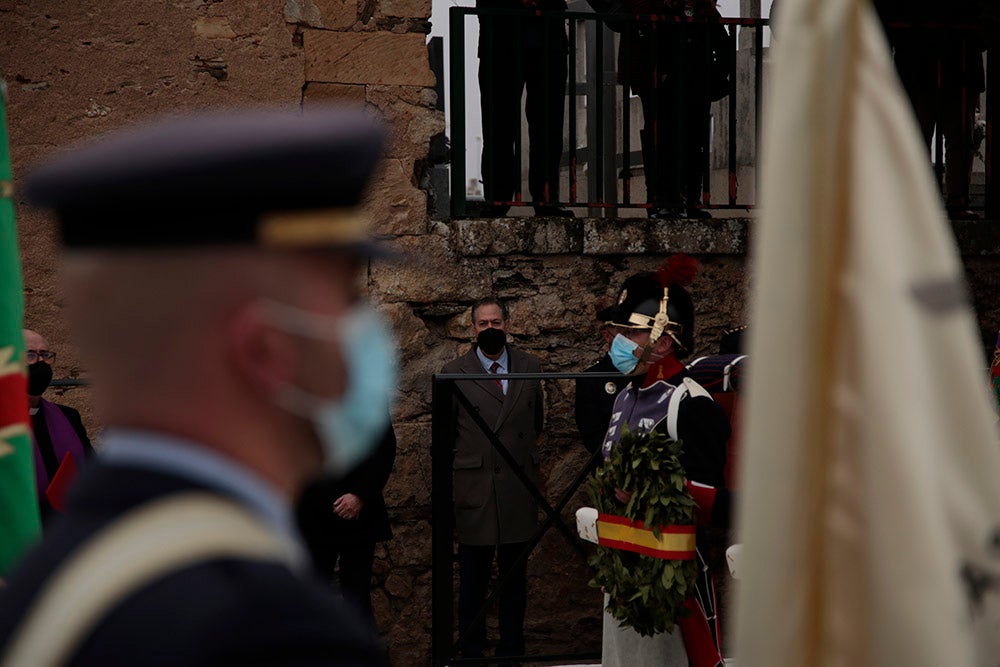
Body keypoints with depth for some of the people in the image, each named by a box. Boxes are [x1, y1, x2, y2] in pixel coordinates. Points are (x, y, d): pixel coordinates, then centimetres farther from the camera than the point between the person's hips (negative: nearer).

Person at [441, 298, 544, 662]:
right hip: (474, 490, -3)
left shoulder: (529, 367, 8)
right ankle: (472, 650, 11)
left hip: (519, 489, 3)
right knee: (473, 578, 2)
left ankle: (512, 647, 18)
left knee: (515, 575, 9)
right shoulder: (454, 372, -1)